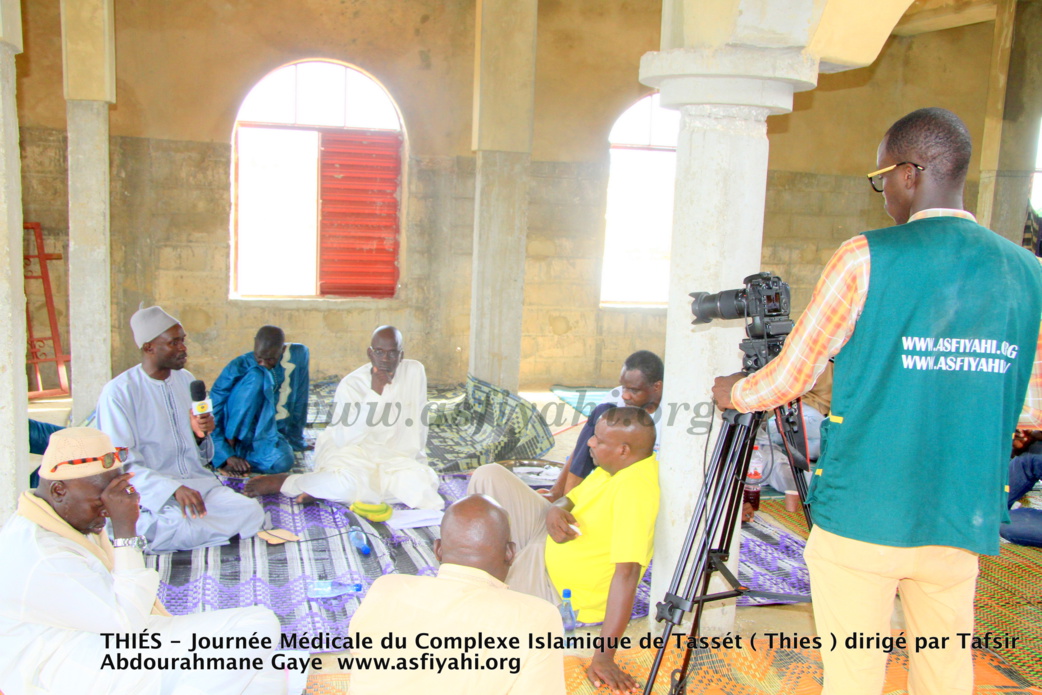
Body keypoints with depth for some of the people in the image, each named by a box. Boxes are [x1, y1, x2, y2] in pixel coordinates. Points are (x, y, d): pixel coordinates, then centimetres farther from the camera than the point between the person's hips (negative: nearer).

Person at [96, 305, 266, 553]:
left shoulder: (186, 380, 12)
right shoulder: (119, 392, -8)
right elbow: (122, 465, -15)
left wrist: (201, 435, -5)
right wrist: (174, 489, -28)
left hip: (199, 483, 7)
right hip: (151, 493, -7)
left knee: (252, 513, -20)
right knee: (188, 529, -36)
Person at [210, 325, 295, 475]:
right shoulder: (237, 367, -13)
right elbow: (212, 415, -15)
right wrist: (228, 455, -25)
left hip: (260, 433, 2)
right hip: (230, 433, -2)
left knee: (282, 461, -35)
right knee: (256, 376, -28)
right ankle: (231, 447, -21)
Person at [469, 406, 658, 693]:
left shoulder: (636, 489, -35)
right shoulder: (618, 465, -6)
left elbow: (627, 573, -39)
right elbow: (571, 497, 7)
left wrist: (604, 657, -40)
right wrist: (555, 510, -20)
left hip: (552, 583, -8)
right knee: (489, 476, 3)